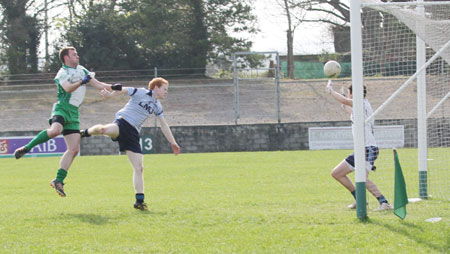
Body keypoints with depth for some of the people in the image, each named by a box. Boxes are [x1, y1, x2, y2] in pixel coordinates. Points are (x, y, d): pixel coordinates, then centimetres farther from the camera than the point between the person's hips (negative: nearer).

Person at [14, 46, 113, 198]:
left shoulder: (81, 70, 19)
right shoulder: (62, 73, -4)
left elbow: (98, 85, 22)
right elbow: (68, 88, -24)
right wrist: (81, 82, -38)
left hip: (74, 112, 7)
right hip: (62, 107, -7)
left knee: (74, 149, -1)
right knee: (55, 130, -38)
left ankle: (59, 180, 4)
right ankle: (26, 148, -26)